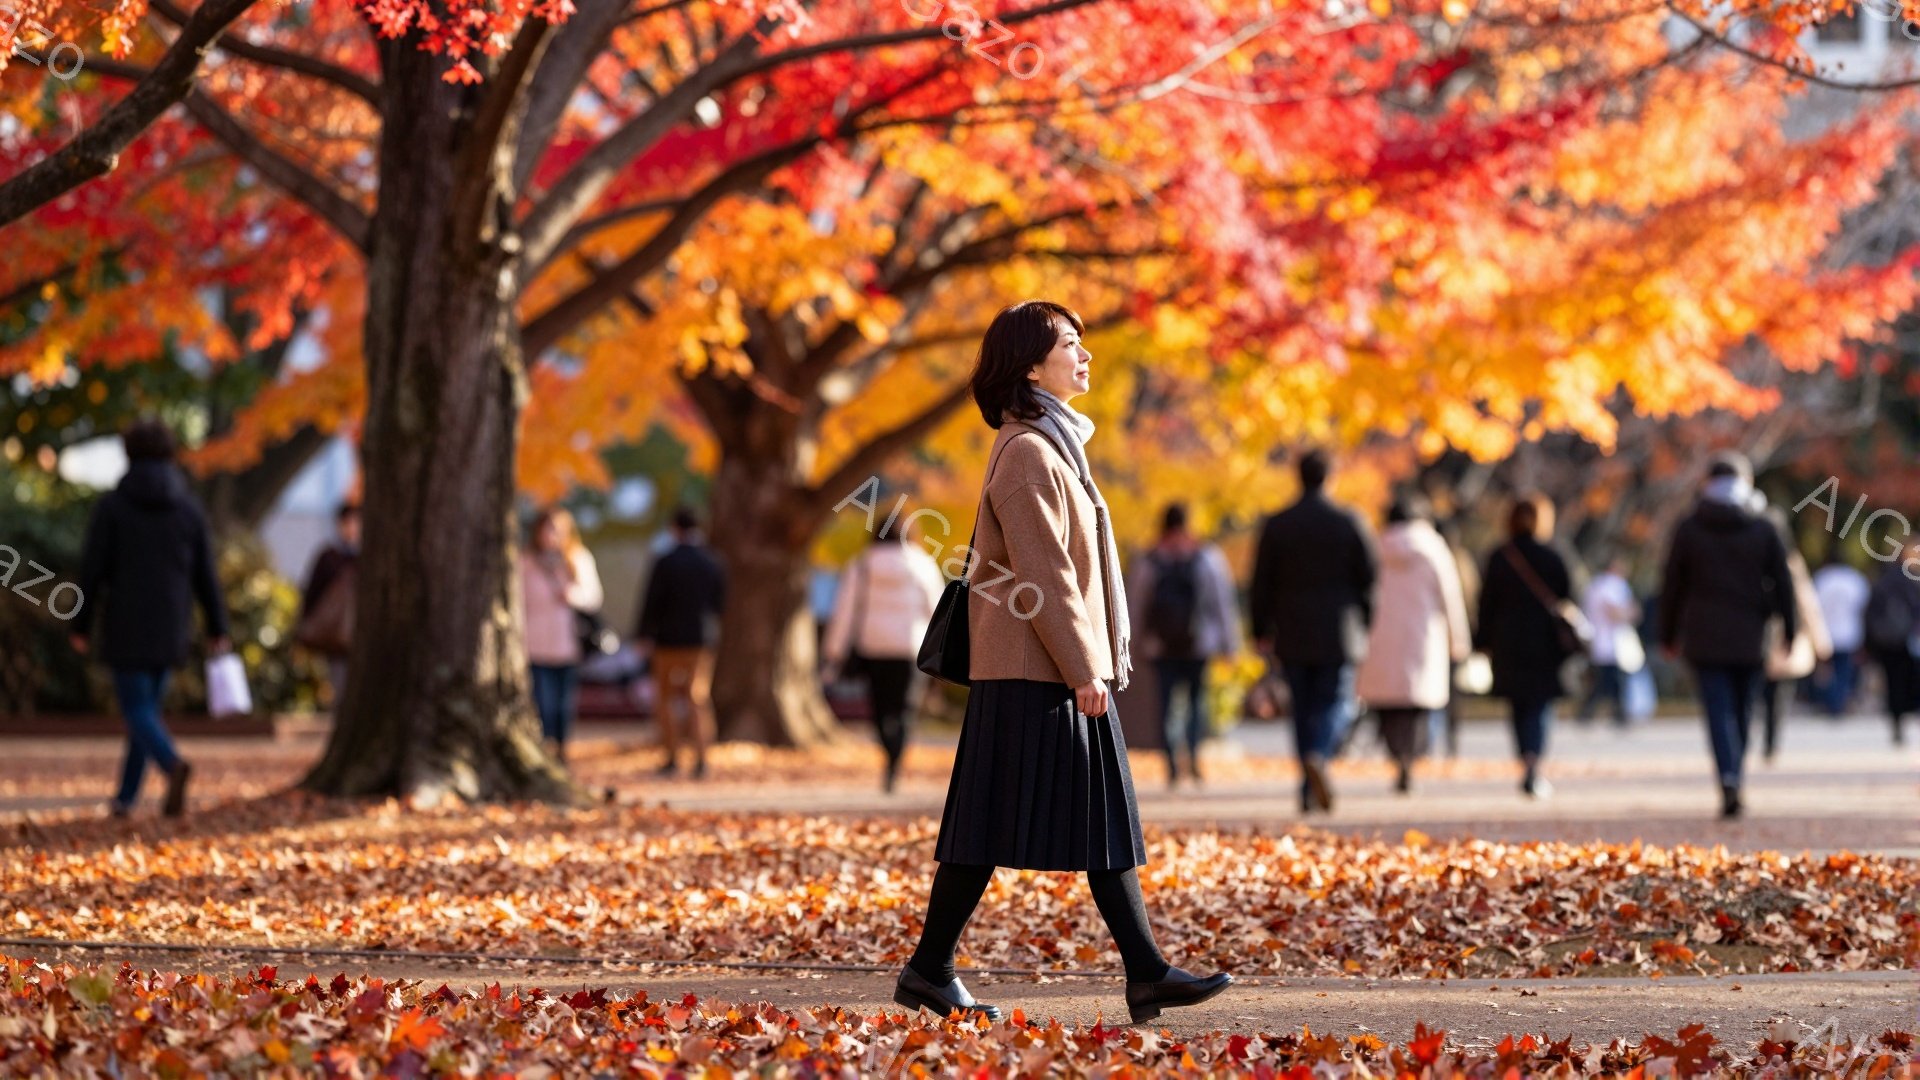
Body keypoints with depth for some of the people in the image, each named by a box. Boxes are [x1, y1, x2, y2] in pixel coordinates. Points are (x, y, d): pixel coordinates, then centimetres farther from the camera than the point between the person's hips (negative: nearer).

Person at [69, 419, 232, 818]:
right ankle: (126, 795, 18)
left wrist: (80, 625, 1)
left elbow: (92, 570, -7)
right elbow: (205, 575, 3)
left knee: (138, 711, -2)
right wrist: (217, 628, 9)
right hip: (171, 629, 4)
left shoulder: (112, 505, -6)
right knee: (148, 706, 17)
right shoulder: (189, 508, 2)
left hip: (126, 627, -4)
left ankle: (173, 765, -31)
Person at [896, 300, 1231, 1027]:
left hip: (1064, 667, 10)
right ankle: (930, 969, 3)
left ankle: (1147, 975, 4)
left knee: (1107, 822, 5)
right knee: (991, 825, -4)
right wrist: (1082, 667, -18)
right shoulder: (1027, 453, -14)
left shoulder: (1051, 445, 17)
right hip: (1034, 669, -10)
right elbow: (1042, 575, -18)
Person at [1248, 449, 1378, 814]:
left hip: (1293, 635, 2)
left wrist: (1261, 631, 11)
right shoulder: (1348, 523, -3)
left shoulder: (1277, 525, 0)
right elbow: (1369, 576, -1)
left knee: (1304, 708, 8)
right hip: (1337, 635, -2)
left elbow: (1261, 584, 2)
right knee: (1337, 704, 2)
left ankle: (1310, 792, 6)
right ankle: (1317, 756, -28)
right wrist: (1365, 624, 12)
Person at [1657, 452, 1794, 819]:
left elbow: (1672, 586, 3)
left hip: (1705, 639, -1)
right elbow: (1782, 585, 3)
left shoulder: (1688, 529, -1)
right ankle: (1734, 781, 18)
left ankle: (1729, 782, -24)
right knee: (1742, 713, 12)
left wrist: (1669, 635, 13)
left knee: (1719, 712, -6)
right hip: (1749, 640, 1)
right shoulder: (1764, 530, 1)